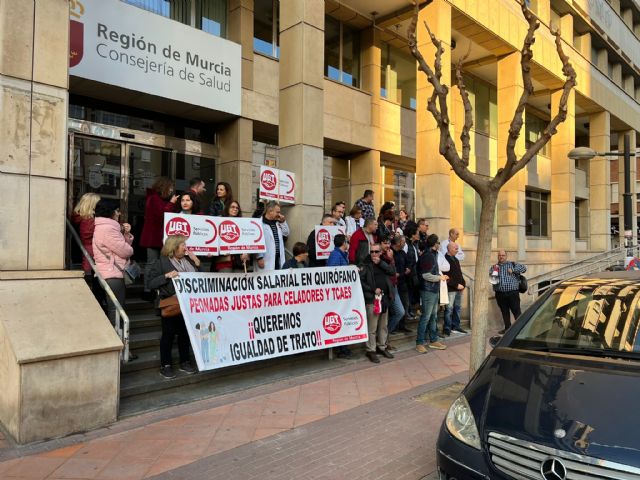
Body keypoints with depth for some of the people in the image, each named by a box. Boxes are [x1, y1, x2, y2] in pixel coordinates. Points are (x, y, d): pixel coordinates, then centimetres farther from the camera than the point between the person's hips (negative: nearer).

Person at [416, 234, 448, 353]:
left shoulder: (433, 254, 12)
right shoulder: (427, 255, -17)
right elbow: (426, 275, -21)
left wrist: (441, 276, 6)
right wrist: (440, 277, -11)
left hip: (435, 290, 10)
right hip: (428, 291, -10)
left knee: (433, 316, 16)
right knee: (425, 317, -4)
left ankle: (433, 341, 26)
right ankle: (419, 343, 4)